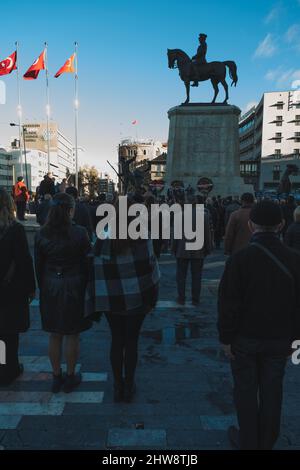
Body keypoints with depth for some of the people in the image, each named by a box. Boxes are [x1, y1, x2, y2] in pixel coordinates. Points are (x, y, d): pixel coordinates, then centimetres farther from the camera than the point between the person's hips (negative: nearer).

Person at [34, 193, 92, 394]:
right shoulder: (79, 233, -14)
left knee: (55, 335, 15)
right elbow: (87, 262, -9)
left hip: (50, 288, 3)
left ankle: (57, 377, 27)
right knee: (72, 335, 10)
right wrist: (87, 287, 3)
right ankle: (70, 377, 23)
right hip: (74, 287, -3)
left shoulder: (41, 234, -4)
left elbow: (38, 265, 2)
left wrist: (43, 287, 13)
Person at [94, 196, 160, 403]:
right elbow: (150, 267, -10)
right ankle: (129, 386, 24)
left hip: (112, 299, 1)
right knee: (132, 341, 13)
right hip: (137, 298, -1)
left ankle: (118, 386, 26)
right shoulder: (143, 238, -11)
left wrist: (99, 299, -1)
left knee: (117, 341, 15)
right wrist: (152, 297, 0)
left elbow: (98, 271, -8)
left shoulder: (103, 238, -8)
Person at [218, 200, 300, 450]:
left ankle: (248, 441, 29)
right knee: (272, 392, 16)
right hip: (279, 340, 3)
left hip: (245, 338, -2)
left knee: (246, 390, 13)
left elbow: (228, 304, -14)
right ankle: (267, 442, 33)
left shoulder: (239, 259, -16)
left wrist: (226, 338, -3)